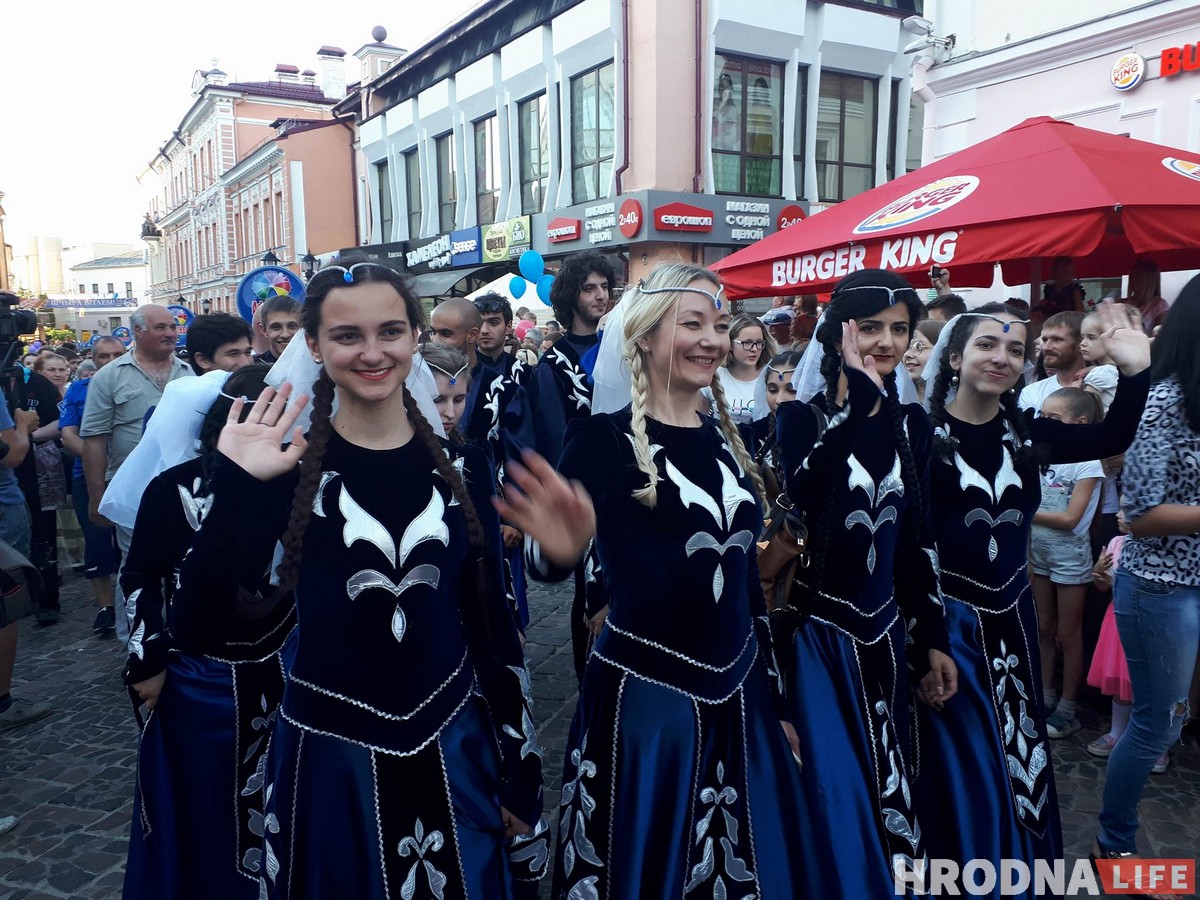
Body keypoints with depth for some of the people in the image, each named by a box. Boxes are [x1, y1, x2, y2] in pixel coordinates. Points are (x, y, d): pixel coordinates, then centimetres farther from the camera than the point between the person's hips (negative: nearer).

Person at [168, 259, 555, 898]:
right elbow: (198, 617, -14)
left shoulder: (459, 469, -2)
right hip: (327, 753, -2)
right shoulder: (287, 469, -8)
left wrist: (519, 770, 5)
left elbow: (490, 618, 2)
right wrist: (236, 489, -24)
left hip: (452, 749, 2)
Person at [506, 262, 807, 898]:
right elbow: (552, 566, -18)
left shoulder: (726, 439, 6)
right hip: (641, 696, -6)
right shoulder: (605, 438, -11)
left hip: (737, 695, 6)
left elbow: (745, 575, 11)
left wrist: (774, 695, 15)